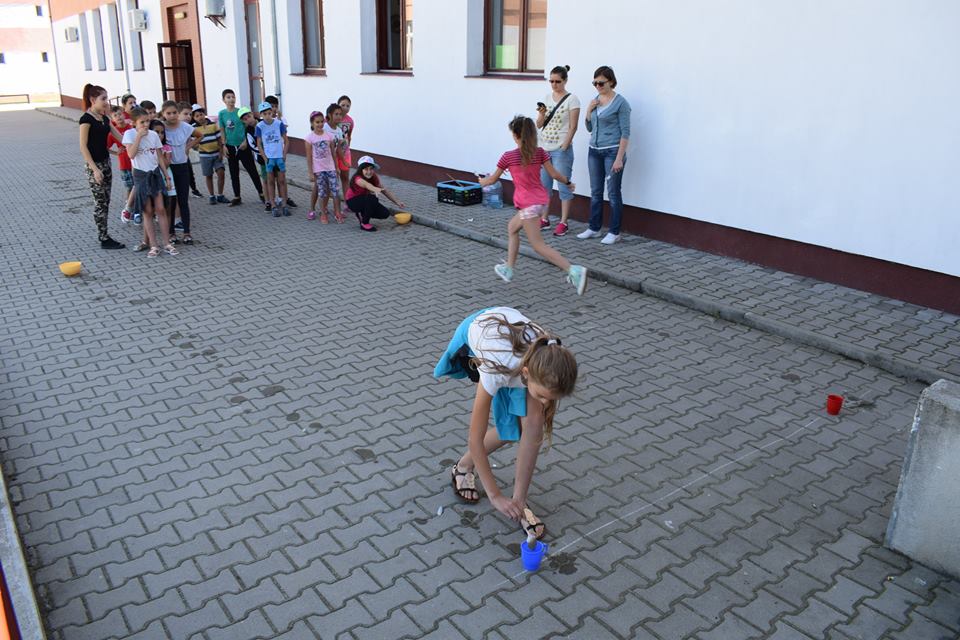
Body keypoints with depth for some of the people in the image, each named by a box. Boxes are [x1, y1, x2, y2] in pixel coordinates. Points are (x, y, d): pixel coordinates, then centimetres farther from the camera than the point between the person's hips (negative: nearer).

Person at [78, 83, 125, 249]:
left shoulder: (104, 118, 10)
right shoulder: (86, 119, -13)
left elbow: (120, 136, 14)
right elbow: (83, 146, -16)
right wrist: (95, 169, -20)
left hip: (106, 162, 8)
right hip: (95, 166, -8)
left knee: (105, 202, 11)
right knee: (100, 202, -3)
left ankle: (103, 235, 19)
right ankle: (104, 239, 4)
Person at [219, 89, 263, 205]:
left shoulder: (240, 111, -5)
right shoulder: (222, 113, 1)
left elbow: (248, 127, -3)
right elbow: (222, 131, 5)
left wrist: (245, 141, -13)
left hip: (243, 146, -3)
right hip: (230, 147, 3)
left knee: (252, 170, 1)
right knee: (234, 174, 10)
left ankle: (261, 193, 11)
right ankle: (237, 197, 19)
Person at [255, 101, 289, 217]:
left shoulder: (279, 124, -5)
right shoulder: (260, 126, -4)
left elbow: (285, 140, 2)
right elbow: (259, 144, 1)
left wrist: (284, 155, -5)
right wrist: (265, 158, -6)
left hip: (280, 156, 0)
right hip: (268, 157, 0)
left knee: (282, 180, 3)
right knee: (270, 181, 4)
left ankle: (283, 204, 9)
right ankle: (274, 206, 8)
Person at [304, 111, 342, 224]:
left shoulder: (329, 135, 1)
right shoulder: (309, 138, -6)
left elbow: (333, 153, 7)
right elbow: (309, 157, -5)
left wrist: (336, 168, 8)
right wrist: (310, 173, -7)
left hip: (330, 167, 2)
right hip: (318, 169, -2)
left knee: (335, 191, -3)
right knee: (322, 192, 3)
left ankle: (337, 213, 6)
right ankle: (323, 214, 15)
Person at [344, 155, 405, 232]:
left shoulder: (374, 178, -10)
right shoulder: (358, 179, -31)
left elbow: (384, 190, -1)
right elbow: (366, 184, -55)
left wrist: (397, 202, -3)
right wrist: (375, 189, -77)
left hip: (365, 201, 7)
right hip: (353, 201, -7)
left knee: (385, 213, -9)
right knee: (372, 198, -36)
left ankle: (362, 214, 14)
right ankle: (364, 224, -17)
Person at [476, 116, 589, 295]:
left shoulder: (508, 156, -9)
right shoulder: (540, 152, 2)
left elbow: (492, 179, 4)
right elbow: (554, 174, 1)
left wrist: (482, 181, 26)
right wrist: (568, 182, 20)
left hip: (528, 204, -7)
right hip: (541, 200, 7)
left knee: (539, 246, -4)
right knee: (512, 227, 27)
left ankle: (574, 270, -21)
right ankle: (508, 268, 33)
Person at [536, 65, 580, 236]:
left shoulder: (572, 100, -5)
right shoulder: (547, 98, 10)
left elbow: (573, 127, -8)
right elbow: (539, 125, 10)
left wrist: (564, 147, -13)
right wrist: (542, 114, -9)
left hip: (561, 150, -6)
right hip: (544, 148, 6)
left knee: (563, 186, -1)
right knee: (544, 185, 10)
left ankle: (563, 223, 4)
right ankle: (544, 219, 20)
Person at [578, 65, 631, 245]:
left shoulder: (620, 102, -7)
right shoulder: (595, 101, 11)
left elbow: (625, 132, -10)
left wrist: (619, 158, -17)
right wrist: (588, 111, 0)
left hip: (612, 152, -6)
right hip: (594, 151, 6)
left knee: (613, 193, -1)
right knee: (595, 192, 12)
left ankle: (614, 232, 6)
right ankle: (594, 228, 21)